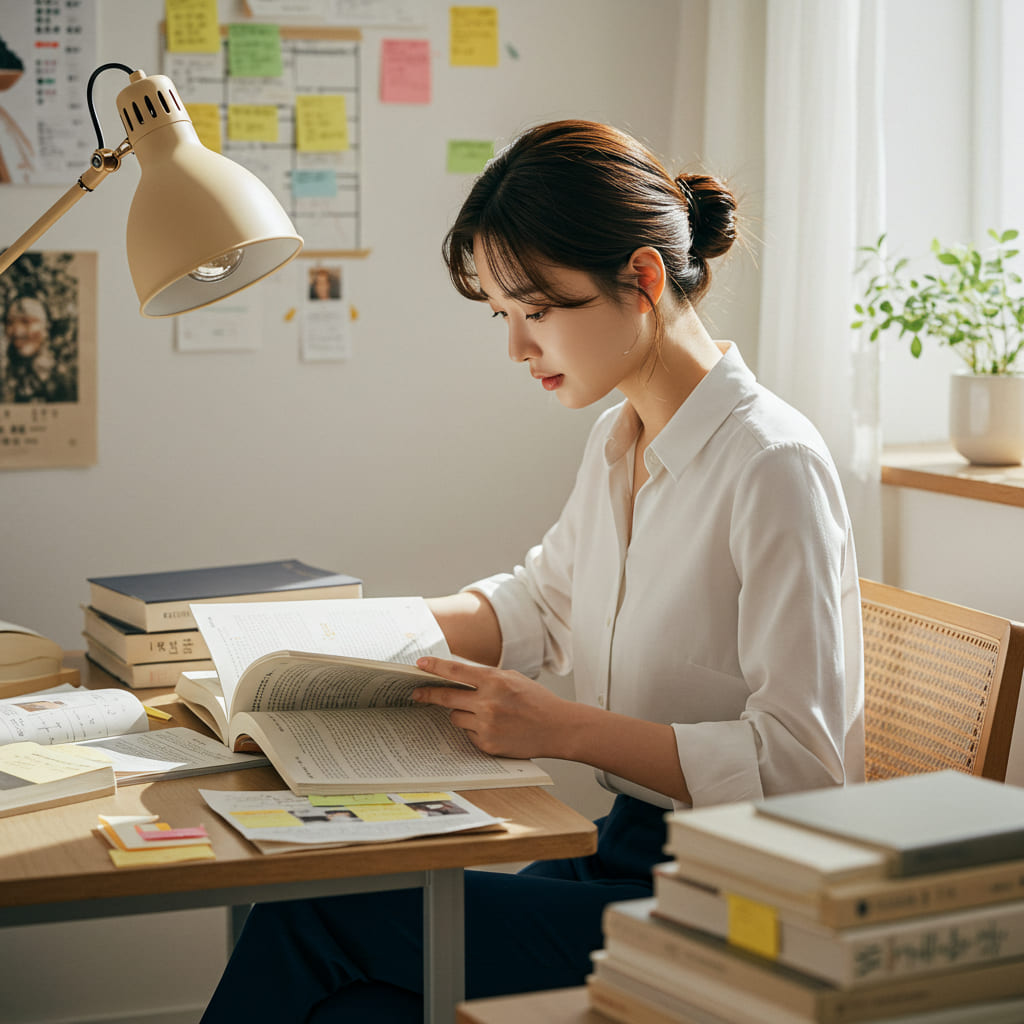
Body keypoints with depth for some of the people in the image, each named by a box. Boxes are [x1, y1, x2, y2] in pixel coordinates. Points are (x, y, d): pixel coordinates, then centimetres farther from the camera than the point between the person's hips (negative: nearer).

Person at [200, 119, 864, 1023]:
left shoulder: (773, 464, -17)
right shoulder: (618, 442, 10)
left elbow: (796, 763, -20)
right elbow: (541, 601, 27)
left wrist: (564, 728, -20)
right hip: (623, 855, 7)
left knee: (314, 916, -16)